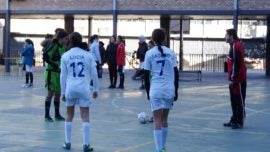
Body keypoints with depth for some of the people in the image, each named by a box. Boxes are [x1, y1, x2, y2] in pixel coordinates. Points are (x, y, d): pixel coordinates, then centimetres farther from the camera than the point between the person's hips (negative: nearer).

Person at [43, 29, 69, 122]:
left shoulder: (64, 47, 6)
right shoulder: (54, 46, -16)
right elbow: (45, 56, -22)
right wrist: (54, 65, -21)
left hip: (60, 73, 7)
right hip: (51, 72, -7)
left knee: (58, 94, 11)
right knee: (51, 93, -4)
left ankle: (57, 115, 20)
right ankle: (47, 115, 4)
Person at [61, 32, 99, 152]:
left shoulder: (65, 56, 1)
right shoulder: (88, 55, 1)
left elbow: (63, 76, 2)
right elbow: (94, 74, 2)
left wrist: (63, 92, 9)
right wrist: (96, 89, 11)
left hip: (70, 88, 1)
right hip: (84, 88, -1)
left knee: (69, 116, 15)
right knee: (85, 117, 2)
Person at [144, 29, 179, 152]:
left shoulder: (149, 54, -1)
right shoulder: (171, 53, 4)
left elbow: (146, 75, 0)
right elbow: (176, 73, 4)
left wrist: (148, 91, 10)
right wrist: (176, 91, 12)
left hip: (156, 90, -2)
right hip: (169, 90, 3)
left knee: (157, 121, -2)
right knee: (164, 119, 16)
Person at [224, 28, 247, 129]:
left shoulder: (236, 46, -17)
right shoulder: (234, 45, 15)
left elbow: (236, 64, -21)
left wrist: (232, 79, -20)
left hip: (238, 79, -10)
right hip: (235, 79, 10)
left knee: (239, 101, -4)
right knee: (234, 101, 15)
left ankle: (239, 122, 1)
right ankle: (234, 120, 23)